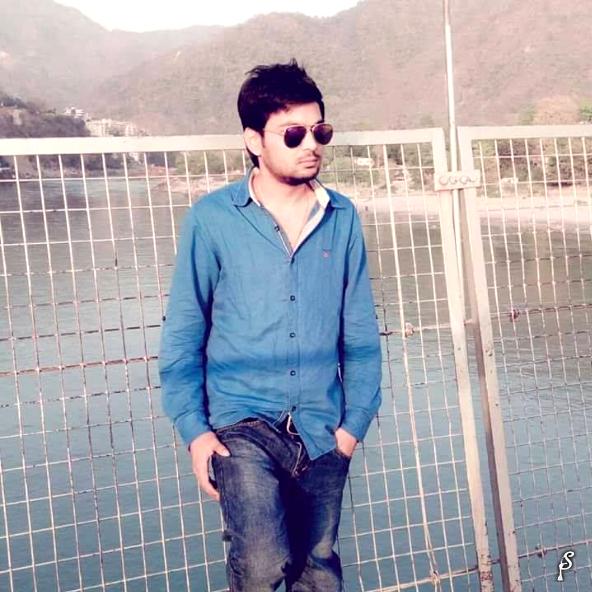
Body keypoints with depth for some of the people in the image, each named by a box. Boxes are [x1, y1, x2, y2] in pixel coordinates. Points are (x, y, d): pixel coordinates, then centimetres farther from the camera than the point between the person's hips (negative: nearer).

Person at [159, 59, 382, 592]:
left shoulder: (342, 218, 1)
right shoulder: (212, 219, -6)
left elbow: (360, 334, 6)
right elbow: (183, 334, -1)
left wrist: (355, 421, 2)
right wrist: (193, 428, -6)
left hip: (320, 429, 3)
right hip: (243, 426, -3)